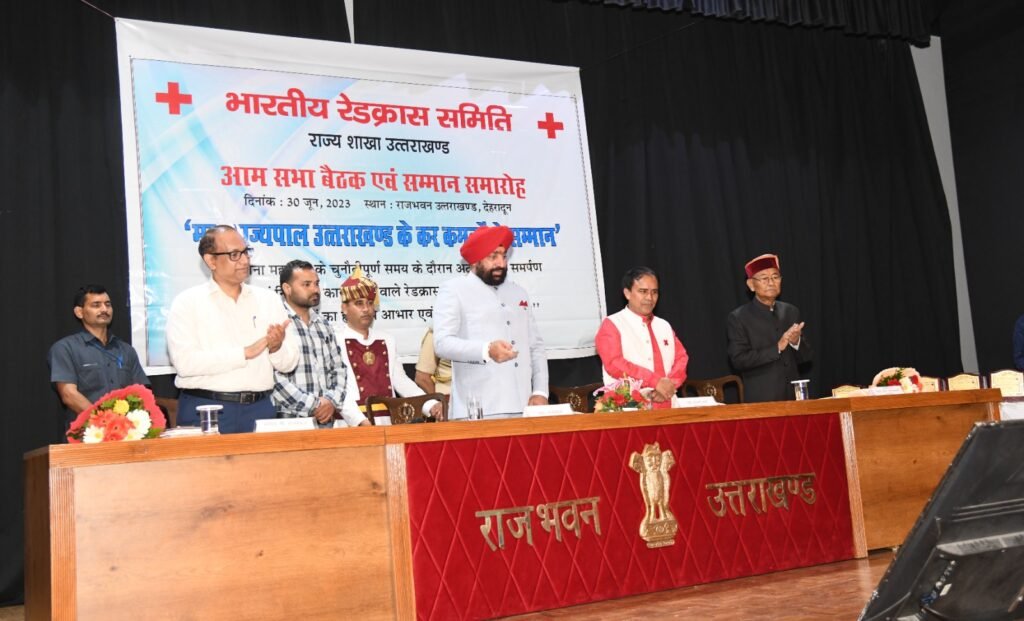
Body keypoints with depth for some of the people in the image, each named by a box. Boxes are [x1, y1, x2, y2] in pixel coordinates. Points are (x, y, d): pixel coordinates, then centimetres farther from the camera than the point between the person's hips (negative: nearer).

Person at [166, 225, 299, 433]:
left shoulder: (268, 299, 10)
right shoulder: (188, 302, -1)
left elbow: (289, 362, 8)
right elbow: (184, 362, -15)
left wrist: (276, 348, -14)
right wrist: (246, 352, -15)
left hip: (259, 408, 3)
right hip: (205, 410, -3)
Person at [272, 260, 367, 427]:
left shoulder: (323, 325, 16)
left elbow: (339, 368, 15)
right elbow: (273, 376, -13)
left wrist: (332, 401, -3)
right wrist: (312, 406, -12)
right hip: (289, 420, -5)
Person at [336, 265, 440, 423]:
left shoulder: (386, 340, 15)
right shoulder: (335, 342, -2)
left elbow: (401, 381, 15)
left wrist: (430, 406, 0)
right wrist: (361, 421, -24)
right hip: (355, 425, -4)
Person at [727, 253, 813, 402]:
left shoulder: (791, 311, 10)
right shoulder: (738, 317, -3)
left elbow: (805, 357, 11)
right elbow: (738, 360, -12)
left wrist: (796, 342, -10)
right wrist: (777, 348, -17)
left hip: (793, 396, 4)